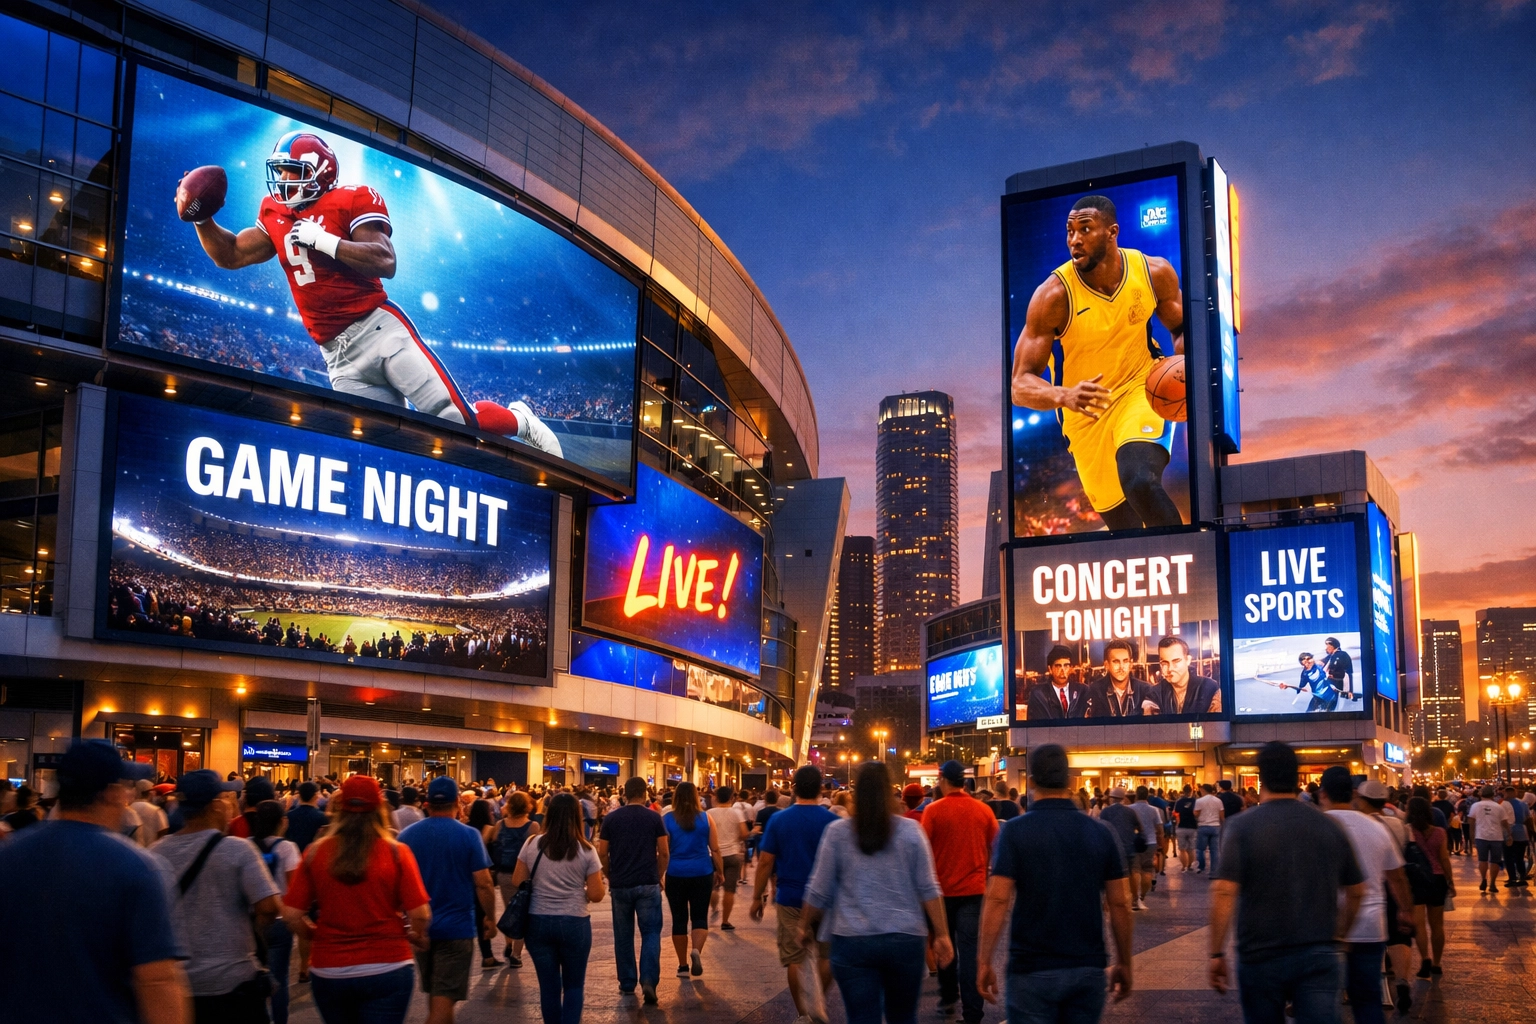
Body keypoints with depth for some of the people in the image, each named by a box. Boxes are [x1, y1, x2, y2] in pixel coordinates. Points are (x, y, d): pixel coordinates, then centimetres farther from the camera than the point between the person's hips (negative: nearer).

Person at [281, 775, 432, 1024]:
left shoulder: (316, 852, -4)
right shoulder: (396, 852, -9)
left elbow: (291, 915, -4)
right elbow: (420, 914, -11)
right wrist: (418, 938, 10)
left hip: (328, 970, 3)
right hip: (386, 968, -2)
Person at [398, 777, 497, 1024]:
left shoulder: (407, 835, -1)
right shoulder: (469, 835, -11)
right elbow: (483, 884, -12)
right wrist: (490, 918, 3)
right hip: (456, 926, -4)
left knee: (434, 993, 21)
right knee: (444, 998, -2)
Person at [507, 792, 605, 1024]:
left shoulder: (532, 844, -4)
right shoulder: (586, 851, -8)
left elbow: (517, 883, 3)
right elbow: (596, 895, -7)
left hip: (538, 922, 1)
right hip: (574, 923, -1)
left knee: (548, 985, 12)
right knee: (574, 984, 12)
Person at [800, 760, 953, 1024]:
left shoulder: (837, 832, -2)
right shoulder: (910, 830, -1)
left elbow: (819, 891, 2)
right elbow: (928, 889, -1)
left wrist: (806, 927, 17)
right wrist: (941, 935, 5)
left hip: (852, 941, -1)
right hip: (906, 938, 1)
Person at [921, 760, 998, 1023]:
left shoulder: (933, 810, -10)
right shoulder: (983, 810, -2)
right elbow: (993, 849, 7)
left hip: (943, 888, -1)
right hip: (973, 888, 1)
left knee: (944, 944, 17)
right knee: (970, 948, 0)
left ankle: (948, 998, 29)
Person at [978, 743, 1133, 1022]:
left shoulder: (1015, 831, -8)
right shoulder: (1101, 832, 1)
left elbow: (998, 899, -14)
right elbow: (1120, 904, 2)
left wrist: (984, 961, -8)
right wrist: (1124, 964, 12)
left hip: (1033, 970, -3)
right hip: (1088, 968, 3)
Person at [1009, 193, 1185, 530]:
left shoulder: (1155, 272, -11)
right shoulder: (1053, 295, -19)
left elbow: (1181, 328, 9)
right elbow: (1020, 385, -20)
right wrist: (1064, 396, -41)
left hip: (1141, 389, 0)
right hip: (1086, 414, 0)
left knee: (1140, 482, -30)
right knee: (1124, 527, 9)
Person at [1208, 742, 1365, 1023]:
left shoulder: (1242, 826, -9)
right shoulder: (1329, 826, 3)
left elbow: (1224, 892, -16)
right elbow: (1357, 891, 12)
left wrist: (1217, 954, -10)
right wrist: (1339, 933, 27)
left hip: (1261, 957, -2)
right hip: (1319, 956, 2)